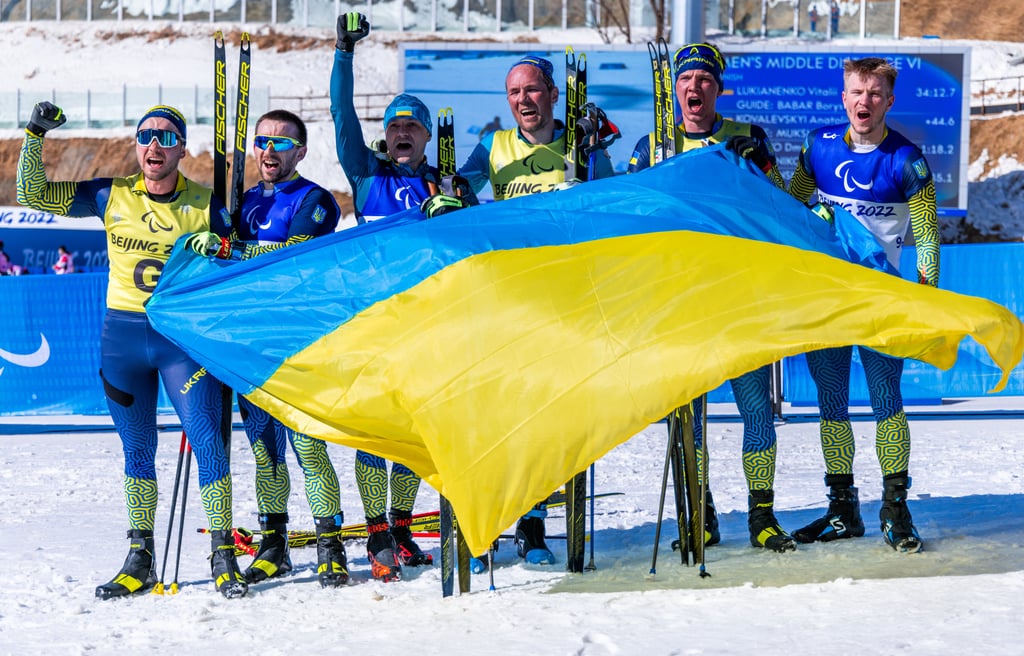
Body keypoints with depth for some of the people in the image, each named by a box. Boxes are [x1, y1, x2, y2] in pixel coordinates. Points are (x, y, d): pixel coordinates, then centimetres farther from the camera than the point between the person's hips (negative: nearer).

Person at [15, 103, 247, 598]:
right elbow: (33, 193, 2)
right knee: (137, 449, 8)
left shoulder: (205, 205, 0)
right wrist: (35, 135, -8)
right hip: (122, 335, 2)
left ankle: (223, 556, -3)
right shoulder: (112, 197, 2)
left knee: (206, 440, -11)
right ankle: (140, 559, 16)